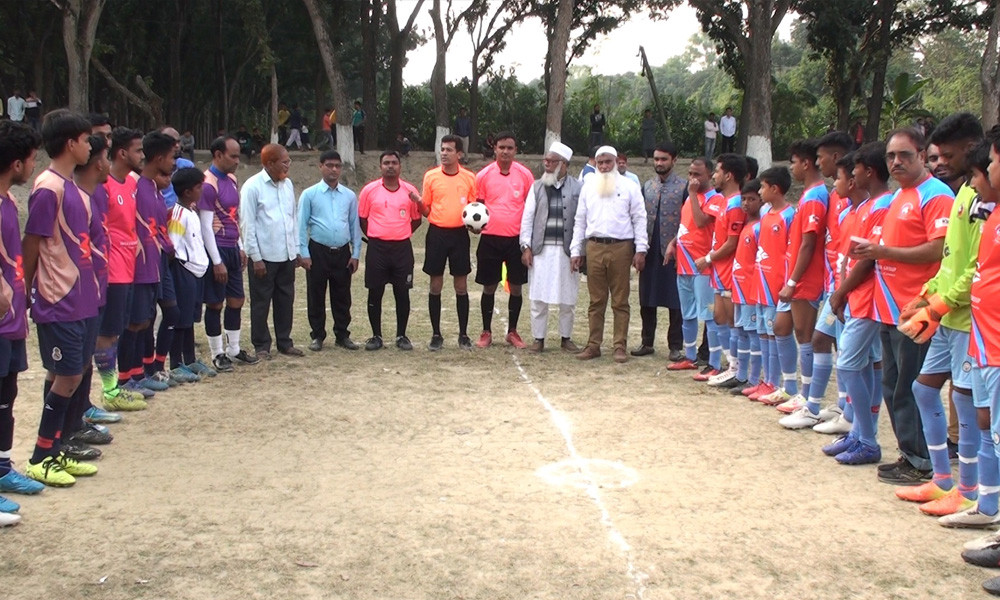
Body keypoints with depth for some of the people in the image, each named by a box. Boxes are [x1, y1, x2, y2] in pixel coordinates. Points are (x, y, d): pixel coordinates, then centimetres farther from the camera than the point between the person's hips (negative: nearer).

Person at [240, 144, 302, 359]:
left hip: (287, 255, 6)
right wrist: (256, 257, -13)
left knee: (286, 301, 13)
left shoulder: (287, 184, 8)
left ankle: (284, 342, 25)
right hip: (264, 256, -6)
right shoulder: (253, 187, -12)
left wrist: (296, 248, 11)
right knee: (261, 303, 5)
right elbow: (247, 224, -12)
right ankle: (261, 346, 16)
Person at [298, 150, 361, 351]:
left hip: (342, 252, 2)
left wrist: (355, 254, 5)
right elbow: (302, 225, -1)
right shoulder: (309, 195, -1)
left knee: (342, 296, 9)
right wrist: (303, 253, -7)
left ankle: (342, 335, 20)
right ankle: (317, 336, 16)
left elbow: (355, 225, 9)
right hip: (318, 251, -2)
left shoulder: (349, 196, 6)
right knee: (316, 296, 5)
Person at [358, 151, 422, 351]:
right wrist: (375, 237, 6)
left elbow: (417, 219, 13)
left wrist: (401, 235, 8)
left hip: (402, 248, 1)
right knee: (375, 293, 3)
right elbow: (362, 218, 9)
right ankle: (376, 336, 14)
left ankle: (401, 336, 15)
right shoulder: (369, 190, 0)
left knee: (402, 293, 4)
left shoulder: (410, 191, 3)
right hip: (377, 248, 0)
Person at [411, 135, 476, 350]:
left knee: (461, 286, 3)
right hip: (437, 233, 0)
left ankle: (463, 334, 12)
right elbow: (426, 210, 6)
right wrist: (418, 202, -16)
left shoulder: (469, 178, 2)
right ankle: (436, 334, 12)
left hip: (459, 234, 0)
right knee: (435, 285, 3)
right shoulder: (431, 176, 2)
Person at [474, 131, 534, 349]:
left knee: (516, 287, 6)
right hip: (490, 238, 0)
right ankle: (486, 332, 18)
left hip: (516, 239, 0)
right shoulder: (484, 175, -1)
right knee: (489, 287, 6)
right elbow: (478, 204, 9)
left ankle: (512, 332, 19)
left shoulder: (524, 174, -1)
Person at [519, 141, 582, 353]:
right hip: (541, 249, 2)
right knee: (538, 297, 4)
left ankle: (566, 338, 19)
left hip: (566, 250, -1)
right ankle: (538, 338, 13)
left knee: (567, 298, 6)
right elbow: (527, 218, 6)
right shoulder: (537, 186, 8)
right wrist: (526, 246, -2)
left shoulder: (577, 188, 1)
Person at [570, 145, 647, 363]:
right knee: (596, 300, 7)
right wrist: (575, 251, 9)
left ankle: (620, 346, 6)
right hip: (594, 247, 3)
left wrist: (640, 249, -6)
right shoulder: (588, 187, 12)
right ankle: (594, 345, 12)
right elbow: (580, 220, 14)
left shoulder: (629, 186, 4)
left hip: (621, 247, -2)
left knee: (620, 301, 2)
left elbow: (639, 218, 2)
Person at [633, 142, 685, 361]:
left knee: (675, 302, 2)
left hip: (673, 253, -4)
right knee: (646, 301, 9)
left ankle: (676, 346, 10)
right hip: (650, 252, 4)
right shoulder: (647, 186, 12)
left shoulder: (683, 186, -2)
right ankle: (647, 342, 20)